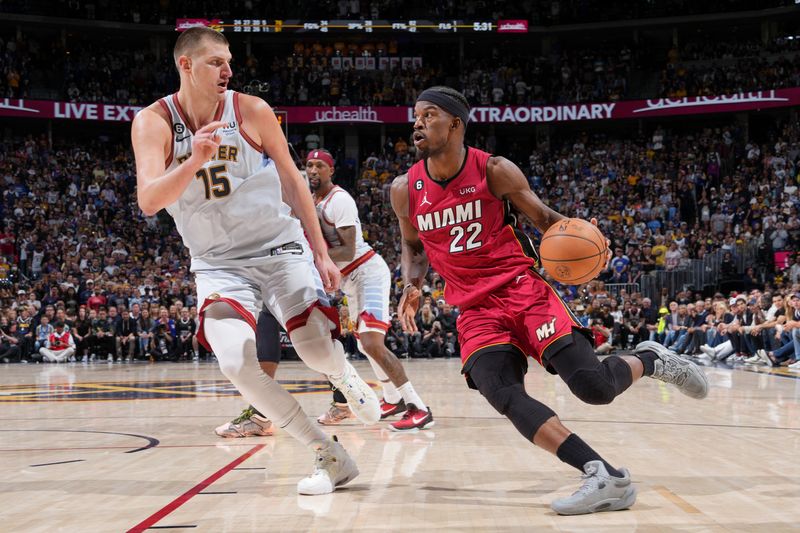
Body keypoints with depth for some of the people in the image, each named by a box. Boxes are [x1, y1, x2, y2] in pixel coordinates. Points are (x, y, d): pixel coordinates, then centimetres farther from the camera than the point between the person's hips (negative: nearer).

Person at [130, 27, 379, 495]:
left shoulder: (252, 111, -6)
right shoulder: (154, 123, -8)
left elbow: (292, 181, 5)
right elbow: (149, 201, -21)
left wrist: (321, 253, 4)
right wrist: (194, 162, -38)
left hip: (279, 246, 0)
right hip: (218, 262, 0)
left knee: (319, 353, -12)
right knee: (236, 362, -22)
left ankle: (346, 376, 30)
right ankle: (329, 456, -7)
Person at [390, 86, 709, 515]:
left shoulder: (495, 171, -6)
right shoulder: (405, 190, 2)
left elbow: (543, 217, 6)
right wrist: (412, 286, -1)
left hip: (522, 289, -2)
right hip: (474, 309, 3)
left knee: (592, 385, -19)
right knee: (501, 394, -26)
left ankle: (650, 360, 17)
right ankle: (606, 478, -27)